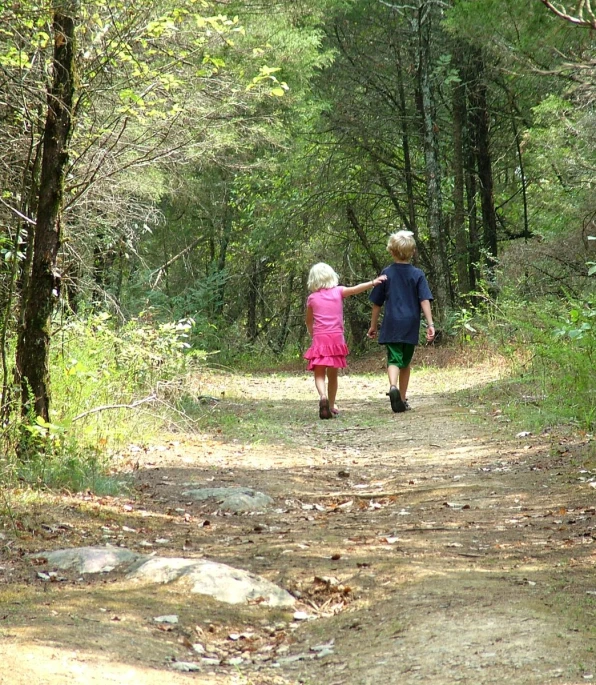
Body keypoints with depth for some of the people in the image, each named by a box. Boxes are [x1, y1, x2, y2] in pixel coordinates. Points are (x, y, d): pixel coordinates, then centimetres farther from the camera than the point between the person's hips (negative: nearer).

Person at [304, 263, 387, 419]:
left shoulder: (312, 298, 4)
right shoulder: (338, 292, 2)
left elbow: (309, 321, 14)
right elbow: (356, 289, -13)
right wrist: (373, 282, -15)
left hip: (319, 339, -1)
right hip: (336, 338, 1)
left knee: (319, 374, -5)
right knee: (332, 374, 15)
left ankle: (323, 396, -33)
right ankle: (331, 405, 22)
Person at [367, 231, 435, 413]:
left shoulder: (386, 273, 1)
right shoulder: (418, 275, -1)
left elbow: (377, 303, 5)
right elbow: (425, 301, -8)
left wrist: (373, 326, 15)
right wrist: (430, 324, -8)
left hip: (391, 325, -1)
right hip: (411, 326, 1)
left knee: (393, 359, -6)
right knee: (406, 362, 15)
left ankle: (393, 386, -35)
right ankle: (403, 398, 20)